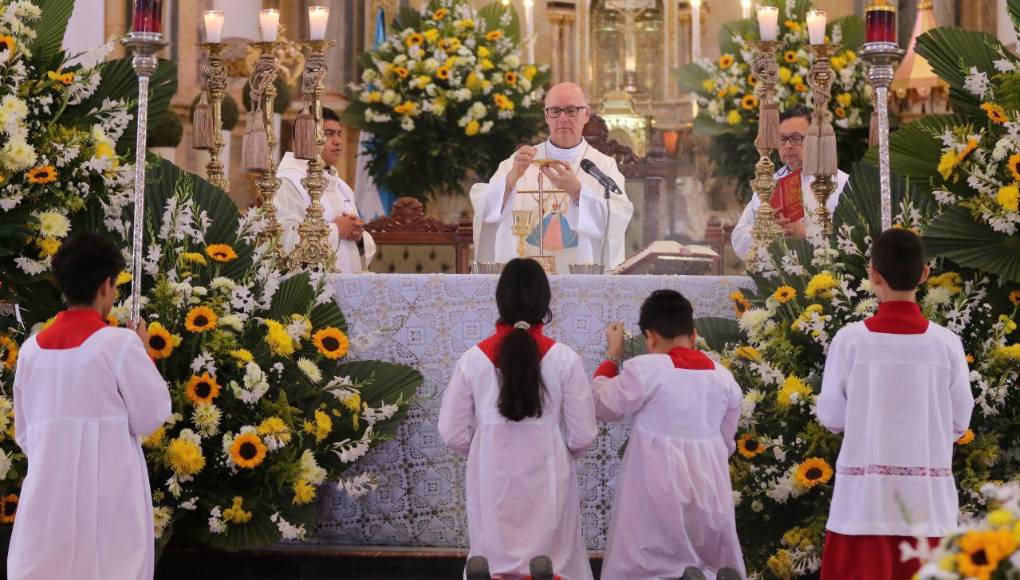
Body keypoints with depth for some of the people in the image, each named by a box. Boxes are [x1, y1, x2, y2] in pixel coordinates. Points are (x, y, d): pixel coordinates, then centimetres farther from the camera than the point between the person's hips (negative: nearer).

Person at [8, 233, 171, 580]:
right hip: (107, 496, -4)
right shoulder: (119, 343, -8)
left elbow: (24, 433, 13)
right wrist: (143, 354, 9)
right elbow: (151, 417, -2)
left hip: (46, 495, 4)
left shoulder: (32, 349, 6)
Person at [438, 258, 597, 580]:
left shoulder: (474, 359, -8)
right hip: (547, 481, -1)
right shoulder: (564, 358, -11)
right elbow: (582, 436, -6)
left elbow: (453, 433, -3)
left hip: (492, 483, 1)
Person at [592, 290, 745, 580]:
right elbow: (727, 442, 12)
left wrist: (612, 355, 14)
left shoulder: (644, 369, -11)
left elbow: (603, 406, 2)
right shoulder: (724, 377, 5)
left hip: (658, 488, -5)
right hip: (709, 488, 5)